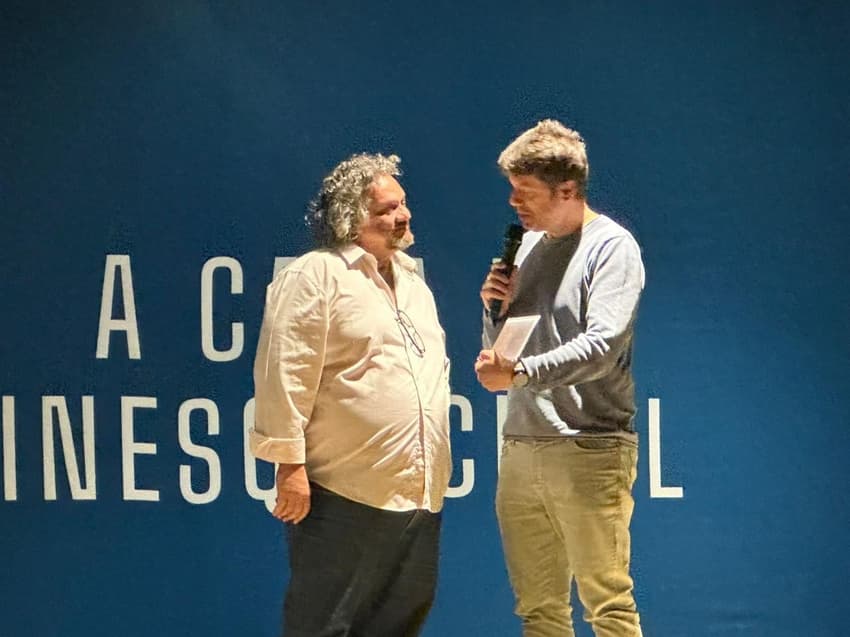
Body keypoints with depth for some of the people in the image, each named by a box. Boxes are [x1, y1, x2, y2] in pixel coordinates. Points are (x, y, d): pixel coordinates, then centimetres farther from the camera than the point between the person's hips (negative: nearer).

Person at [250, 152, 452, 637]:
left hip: (419, 495, 8)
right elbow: (285, 377, -13)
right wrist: (290, 464, -18)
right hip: (347, 495, -8)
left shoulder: (413, 282, 19)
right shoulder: (315, 276, -7)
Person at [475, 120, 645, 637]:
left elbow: (601, 347, -17)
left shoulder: (612, 246, -4)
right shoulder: (528, 246, 17)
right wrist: (496, 308, 4)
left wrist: (521, 372, -25)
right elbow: (500, 351, 23)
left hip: (589, 449, -7)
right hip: (520, 448, 7)